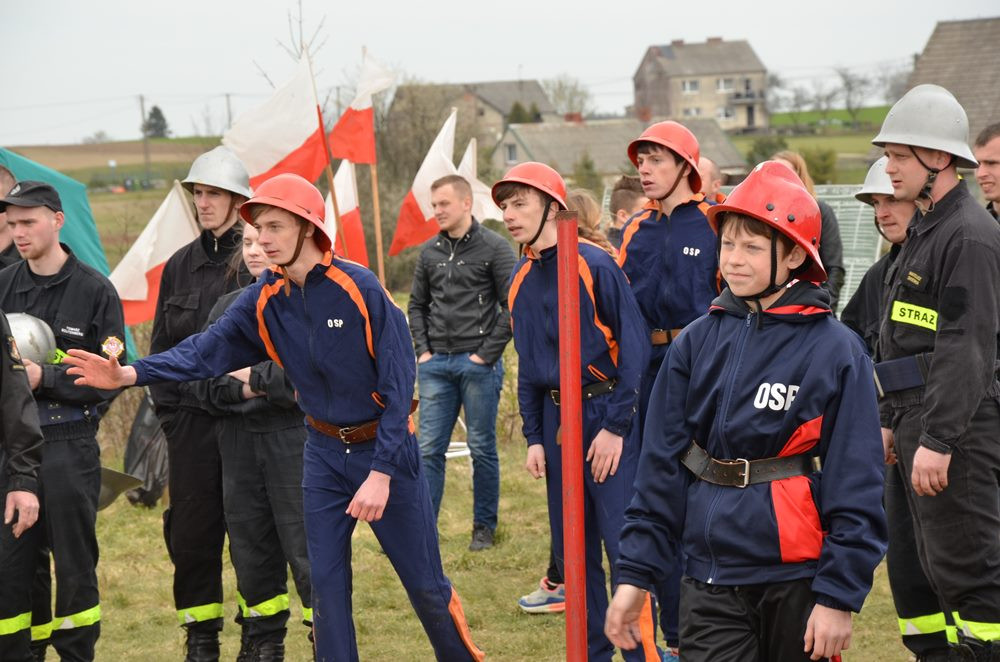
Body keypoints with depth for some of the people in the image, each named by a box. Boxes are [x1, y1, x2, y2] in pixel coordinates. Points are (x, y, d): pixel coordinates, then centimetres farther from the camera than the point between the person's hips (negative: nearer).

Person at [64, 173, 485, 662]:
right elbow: (206, 351, -12)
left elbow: (398, 386, -18)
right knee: (325, 582, 4)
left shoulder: (361, 288, -18)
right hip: (324, 452, 5)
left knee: (424, 582, 4)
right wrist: (130, 374, -28)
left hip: (385, 450, -4)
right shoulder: (264, 301, -3)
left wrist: (381, 474, -21)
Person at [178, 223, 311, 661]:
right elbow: (194, 374, 7)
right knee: (249, 546, 11)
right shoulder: (229, 306, 13)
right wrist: (238, 390, -11)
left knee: (306, 547, -4)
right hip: (238, 440, 6)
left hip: (296, 439, -5)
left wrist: (257, 378, -14)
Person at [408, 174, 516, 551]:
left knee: (482, 449, 4)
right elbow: (417, 305, 18)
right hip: (436, 364, 4)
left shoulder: (494, 248, -5)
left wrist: (487, 353, -11)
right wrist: (423, 350, 6)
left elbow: (513, 306, -8)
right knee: (429, 449, 3)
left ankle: (484, 527, 15)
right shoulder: (430, 251, 10)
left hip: (478, 363, -4)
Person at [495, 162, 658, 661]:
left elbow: (633, 345, -13)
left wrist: (616, 427, -15)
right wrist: (533, 437, 10)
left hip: (605, 414, -7)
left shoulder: (594, 264, -12)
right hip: (556, 417, 7)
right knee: (571, 545, 11)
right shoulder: (520, 280, 9)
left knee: (623, 542, -8)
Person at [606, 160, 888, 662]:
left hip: (796, 582, -2)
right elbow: (661, 466, 6)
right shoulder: (697, 343, 4)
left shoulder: (836, 351, -8)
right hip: (710, 581, 3)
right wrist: (634, 574, 3)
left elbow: (857, 485, -8)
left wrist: (839, 595, -11)